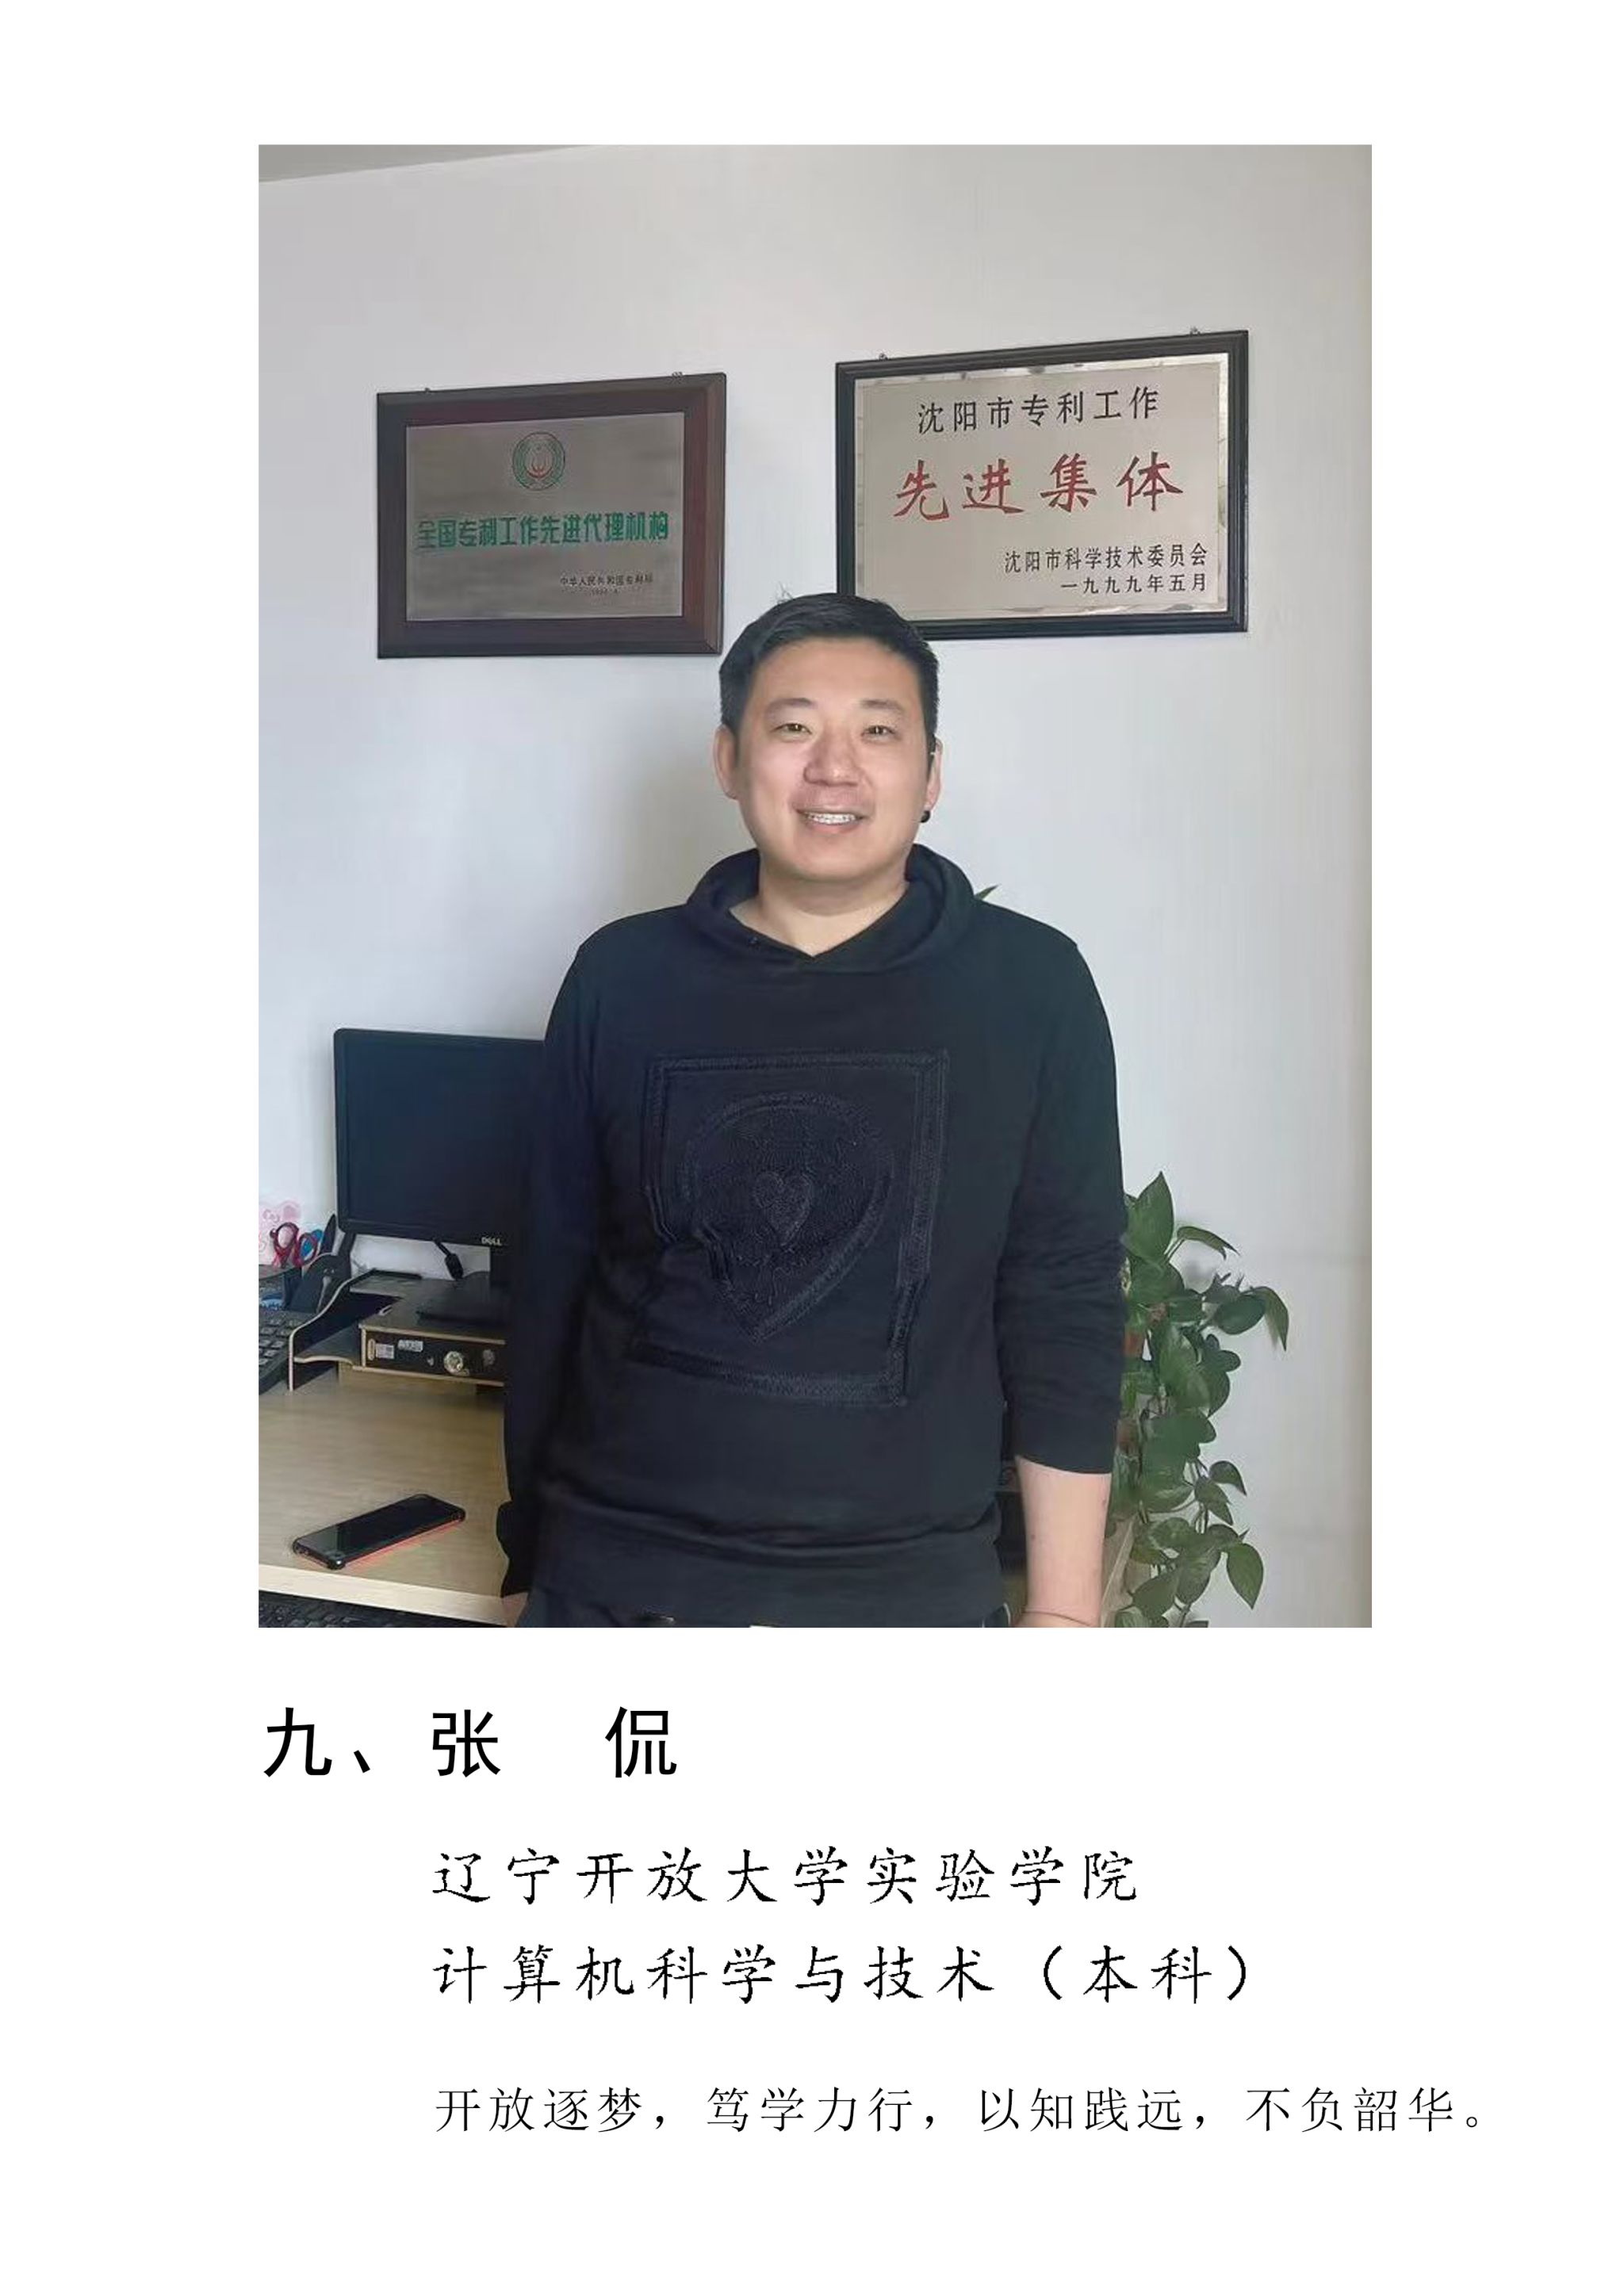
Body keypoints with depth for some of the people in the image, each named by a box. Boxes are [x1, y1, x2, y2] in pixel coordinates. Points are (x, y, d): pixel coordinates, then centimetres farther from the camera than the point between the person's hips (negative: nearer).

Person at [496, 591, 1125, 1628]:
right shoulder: (620, 978, 0)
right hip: (611, 1575, 1)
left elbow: (1067, 1310, -2)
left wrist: (1062, 1609, -4)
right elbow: (552, 1280, 6)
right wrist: (531, 1561, 9)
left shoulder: (1029, 987, -4)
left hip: (904, 1584, -1)